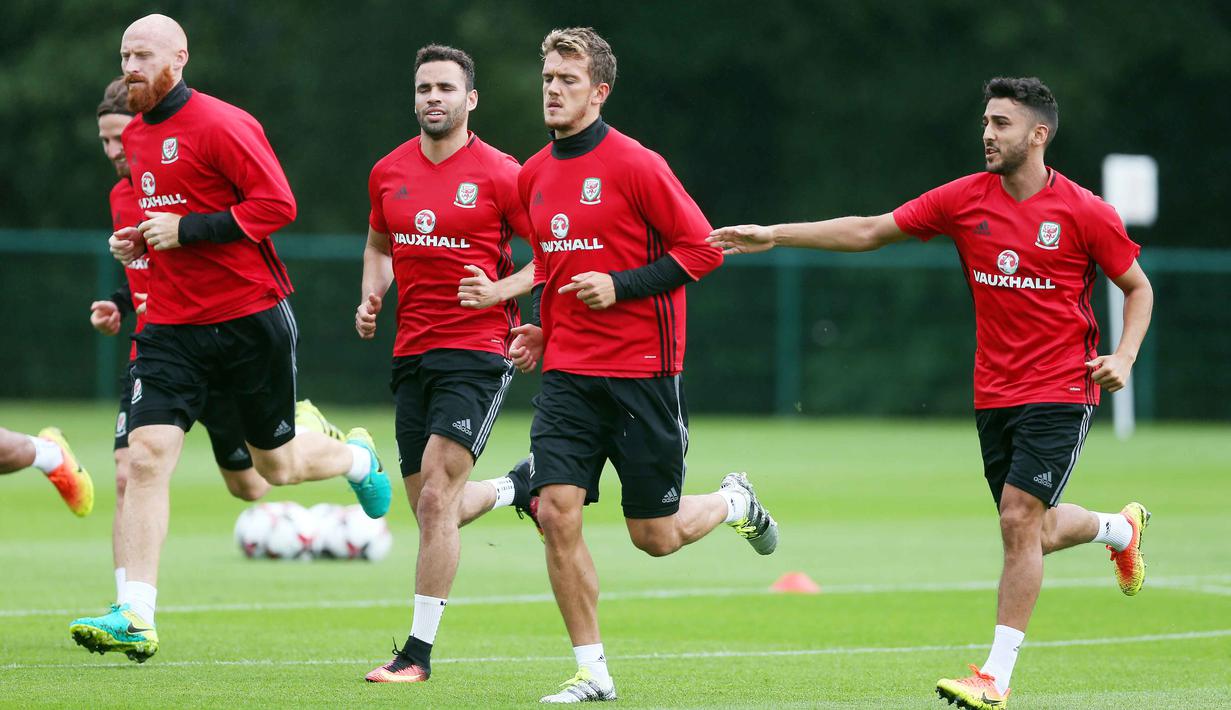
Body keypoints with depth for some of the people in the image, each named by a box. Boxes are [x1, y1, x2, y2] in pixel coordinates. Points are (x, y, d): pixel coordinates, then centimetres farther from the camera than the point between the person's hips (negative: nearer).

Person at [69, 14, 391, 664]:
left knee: (277, 465, 11)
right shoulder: (135, 137, 11)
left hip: (251, 318, -5)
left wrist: (186, 230, -21)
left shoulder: (220, 125, -13)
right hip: (172, 325, 5)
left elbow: (277, 204, -18)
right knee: (144, 458, -14)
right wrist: (139, 242, 5)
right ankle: (135, 617, -18)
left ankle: (356, 456, 46)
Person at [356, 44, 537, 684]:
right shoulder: (389, 172, 9)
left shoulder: (501, 176, -7)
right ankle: (516, 487, 42)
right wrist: (370, 296, 8)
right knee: (432, 510, 9)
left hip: (476, 351, -6)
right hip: (411, 354, 6)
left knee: (436, 497, -15)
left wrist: (499, 291, -17)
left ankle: (418, 651, -9)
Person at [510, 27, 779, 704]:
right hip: (567, 373, 5)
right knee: (556, 513, -11)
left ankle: (734, 501, 36)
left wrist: (619, 285, -18)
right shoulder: (533, 176, 9)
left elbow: (702, 248, -11)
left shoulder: (635, 165, -10)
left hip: (641, 374, -5)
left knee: (655, 536, 2)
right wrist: (544, 330, 10)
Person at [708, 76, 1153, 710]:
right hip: (994, 392, 5)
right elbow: (869, 231, 4)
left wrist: (1124, 357, -11)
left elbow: (1138, 287, 5)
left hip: (1060, 394, -5)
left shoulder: (1085, 213, -8)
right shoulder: (966, 199, 1)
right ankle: (1121, 527, 48)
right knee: (1034, 533, 13)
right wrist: (773, 236, -2)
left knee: (1020, 519, -15)